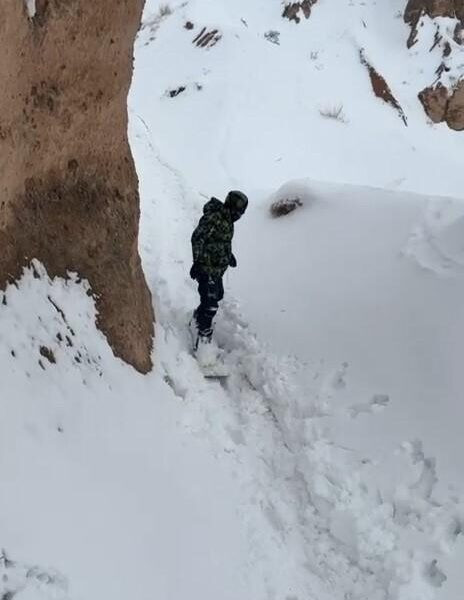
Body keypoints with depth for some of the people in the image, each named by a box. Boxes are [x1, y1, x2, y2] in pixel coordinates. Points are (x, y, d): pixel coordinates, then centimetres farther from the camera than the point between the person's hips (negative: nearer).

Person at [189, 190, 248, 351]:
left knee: (218, 295, 25)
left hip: (218, 269, 10)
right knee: (210, 305, -11)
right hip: (207, 269, -10)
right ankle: (203, 337, -2)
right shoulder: (213, 218, -21)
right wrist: (197, 261, -30)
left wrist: (229, 255, 36)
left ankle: (197, 319, 44)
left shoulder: (227, 219, 9)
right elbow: (197, 238, -26)